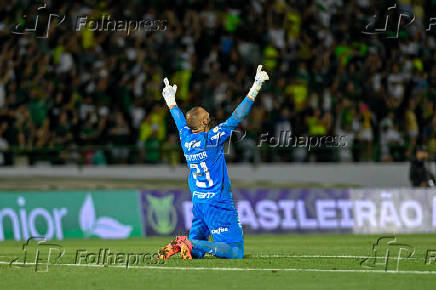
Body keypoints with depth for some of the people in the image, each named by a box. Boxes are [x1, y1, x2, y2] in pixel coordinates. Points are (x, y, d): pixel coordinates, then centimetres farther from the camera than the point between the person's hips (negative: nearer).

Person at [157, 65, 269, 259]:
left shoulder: (186, 139, 4)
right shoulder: (213, 139, -13)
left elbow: (180, 121, 25)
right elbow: (237, 117, -14)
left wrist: (171, 101, 44)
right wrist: (255, 88, -10)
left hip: (197, 204, 8)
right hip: (218, 204, -8)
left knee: (197, 252, 19)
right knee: (235, 252, -11)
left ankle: (177, 246, -10)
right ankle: (190, 244, -24)